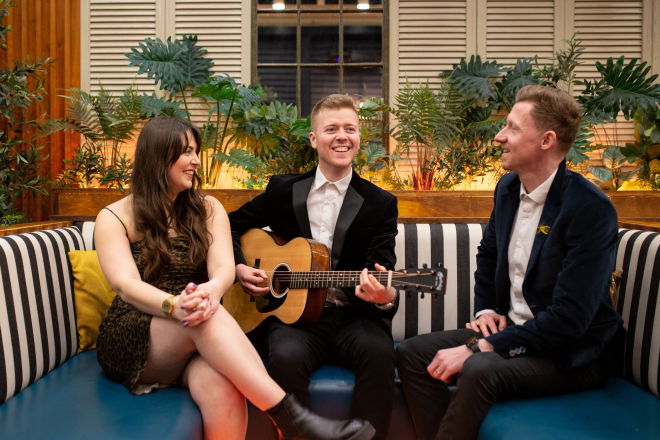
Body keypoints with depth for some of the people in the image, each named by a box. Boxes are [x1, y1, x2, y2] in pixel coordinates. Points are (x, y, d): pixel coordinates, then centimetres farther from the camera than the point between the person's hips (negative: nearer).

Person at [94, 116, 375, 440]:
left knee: (224, 392, -36)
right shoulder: (114, 218, 0)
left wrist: (211, 290, -34)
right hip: (133, 344, -2)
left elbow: (224, 267, -8)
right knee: (205, 316, -37)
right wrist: (175, 305, -39)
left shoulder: (207, 209, 9)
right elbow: (126, 285, -17)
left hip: (196, 341, 2)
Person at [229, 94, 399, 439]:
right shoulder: (283, 190, 8)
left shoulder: (381, 203, 4)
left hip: (354, 316, 0)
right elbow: (231, 226, 20)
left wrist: (385, 296, -28)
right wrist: (238, 268, 1)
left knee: (379, 353, -31)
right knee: (286, 356, -31)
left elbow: (381, 269, -4)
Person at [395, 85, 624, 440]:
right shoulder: (508, 187, 1)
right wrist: (486, 310, 2)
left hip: (573, 353, -7)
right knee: (412, 353, -8)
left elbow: (569, 319, -26)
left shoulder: (591, 208, -22)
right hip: (512, 329, 7)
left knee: (479, 370, -33)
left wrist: (478, 348, -25)